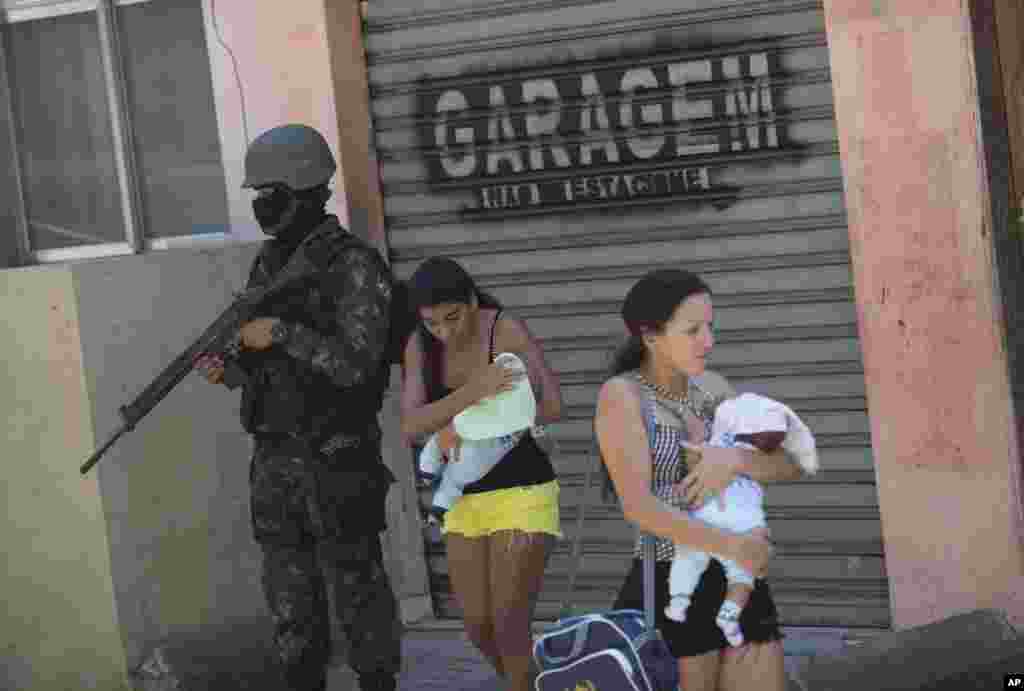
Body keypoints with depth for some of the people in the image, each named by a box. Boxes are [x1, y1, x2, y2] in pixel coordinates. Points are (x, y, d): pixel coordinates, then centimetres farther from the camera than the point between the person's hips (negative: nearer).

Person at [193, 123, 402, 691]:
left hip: (337, 456, -7)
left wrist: (281, 333, -20)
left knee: (355, 580, 0)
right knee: (289, 586, 12)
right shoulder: (268, 264, 11)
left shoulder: (353, 265, -12)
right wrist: (229, 365, -1)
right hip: (274, 457, 7)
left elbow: (355, 363, -20)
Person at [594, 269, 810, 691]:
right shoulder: (622, 395, -8)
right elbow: (639, 507, -18)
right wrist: (730, 545, -21)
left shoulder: (711, 387, 10)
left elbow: (792, 464, 5)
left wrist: (734, 460, -15)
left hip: (740, 584, 5)